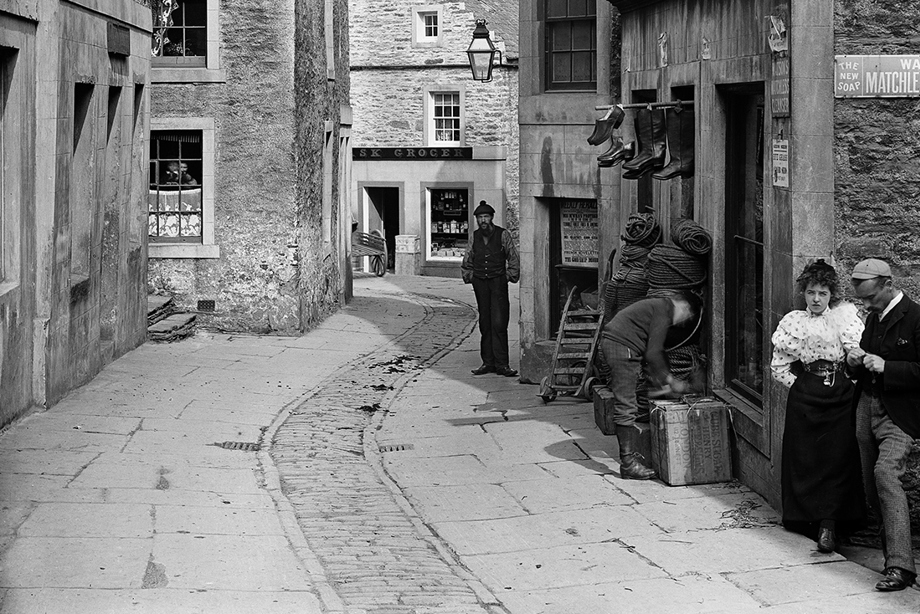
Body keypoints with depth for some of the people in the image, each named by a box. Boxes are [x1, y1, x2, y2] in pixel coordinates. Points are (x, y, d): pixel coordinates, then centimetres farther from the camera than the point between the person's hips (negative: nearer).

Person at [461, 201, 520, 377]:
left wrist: (509, 277, -2)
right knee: (484, 324, 5)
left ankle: (502, 364, -11)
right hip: (480, 284, 4)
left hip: (498, 283, -4)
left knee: (499, 323, -10)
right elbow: (466, 261, 21)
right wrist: (469, 277, 12)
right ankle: (487, 362, 10)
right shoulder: (475, 237, 9)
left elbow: (514, 259, 3)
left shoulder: (503, 235, -2)